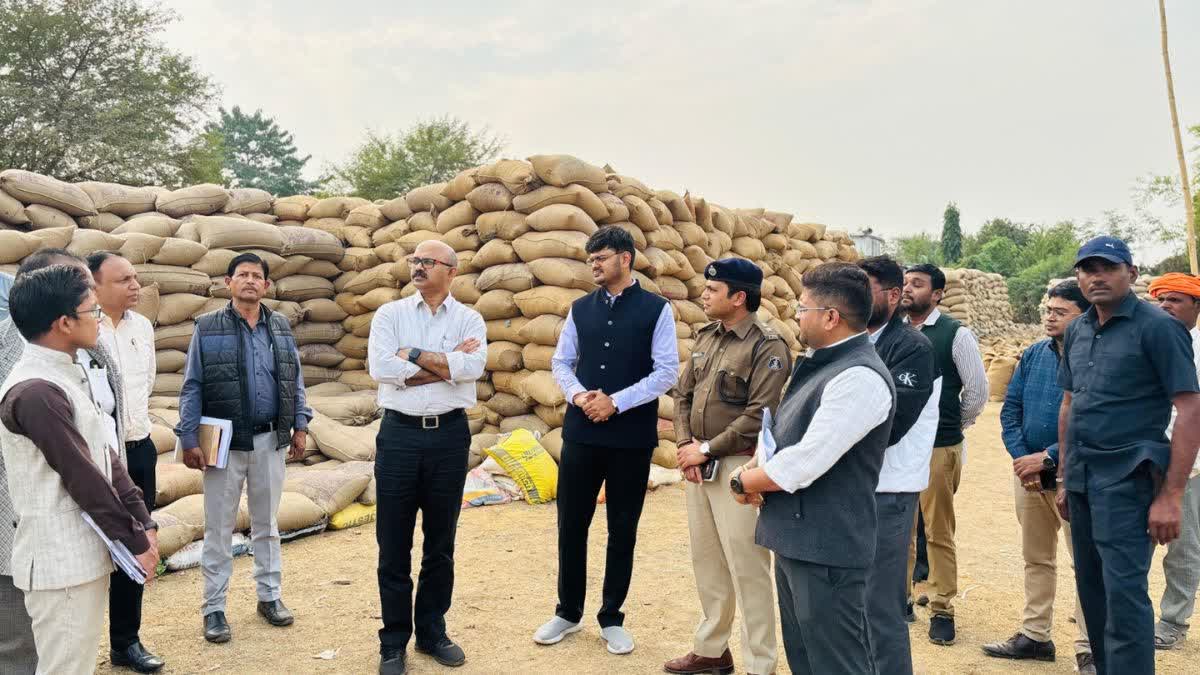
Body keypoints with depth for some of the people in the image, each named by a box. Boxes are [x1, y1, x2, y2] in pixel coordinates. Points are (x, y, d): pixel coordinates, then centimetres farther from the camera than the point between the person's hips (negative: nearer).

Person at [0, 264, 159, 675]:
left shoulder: (70, 373, 9)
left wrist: (143, 521, 4)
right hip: (62, 562, -9)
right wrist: (135, 542, -12)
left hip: (85, 554, 9)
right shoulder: (36, 391, -22)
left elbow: (106, 457, 10)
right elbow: (83, 478, -20)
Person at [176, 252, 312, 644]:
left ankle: (270, 596, 26)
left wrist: (299, 425, 6)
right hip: (224, 441, -3)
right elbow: (192, 387, -4)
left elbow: (295, 380, 12)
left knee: (266, 522, 14)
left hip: (270, 440, 3)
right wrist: (188, 439, -8)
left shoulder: (280, 327, 6)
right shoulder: (207, 328, -4)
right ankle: (214, 607, 17)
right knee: (219, 528, 6)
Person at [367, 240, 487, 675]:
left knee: (441, 542, 12)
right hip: (399, 433, 0)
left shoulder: (469, 319, 3)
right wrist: (447, 362, -11)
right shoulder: (390, 314, 4)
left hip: (449, 434, 1)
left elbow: (472, 367, -16)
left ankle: (432, 631, 28)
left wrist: (413, 354, -12)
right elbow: (380, 368, -12)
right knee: (393, 544, 6)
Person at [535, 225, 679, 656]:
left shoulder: (656, 309, -3)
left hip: (631, 438, -3)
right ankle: (568, 613, 27)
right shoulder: (581, 308, 7)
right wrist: (577, 395, -11)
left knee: (623, 531, 9)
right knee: (571, 525, 9)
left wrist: (616, 402, -15)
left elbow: (667, 372, -8)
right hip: (581, 433, 3)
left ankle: (611, 619, 25)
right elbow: (561, 362, 10)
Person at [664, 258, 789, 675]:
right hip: (698, 465, 8)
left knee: (746, 567, -2)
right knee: (706, 560, 16)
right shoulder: (706, 338, 11)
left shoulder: (768, 348, -12)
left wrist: (707, 449, -15)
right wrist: (685, 443, -3)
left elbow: (758, 416, -18)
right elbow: (683, 394, 12)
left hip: (737, 467, -7)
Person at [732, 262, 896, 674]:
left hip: (825, 547, -10)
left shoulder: (860, 377, -21)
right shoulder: (818, 362, 11)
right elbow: (779, 432, 16)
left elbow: (804, 464, -24)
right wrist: (754, 471, -5)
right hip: (794, 538, 10)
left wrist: (743, 481, -8)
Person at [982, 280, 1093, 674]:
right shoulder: (1033, 355, 6)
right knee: (1036, 559, 16)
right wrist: (1021, 458, -7)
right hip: (1028, 474, 6)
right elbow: (1010, 409, 6)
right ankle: (1035, 636, 28)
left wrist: (1047, 457, -17)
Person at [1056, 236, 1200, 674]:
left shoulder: (1158, 327, -8)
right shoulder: (1077, 331, 11)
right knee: (1091, 589, 14)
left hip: (1126, 478, -7)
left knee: (1123, 593, -8)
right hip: (1082, 478, 7)